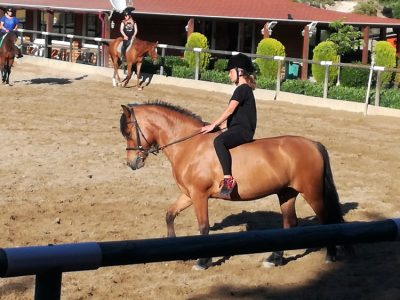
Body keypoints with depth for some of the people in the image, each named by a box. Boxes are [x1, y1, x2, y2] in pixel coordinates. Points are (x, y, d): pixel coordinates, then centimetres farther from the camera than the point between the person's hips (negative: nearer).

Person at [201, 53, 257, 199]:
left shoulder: (242, 89, -9)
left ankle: (228, 180, -45)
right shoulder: (243, 89, 23)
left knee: (219, 141, -37)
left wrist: (213, 125, -16)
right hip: (238, 129, 12)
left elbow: (230, 110, -17)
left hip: (242, 130, -12)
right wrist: (221, 125, 22)